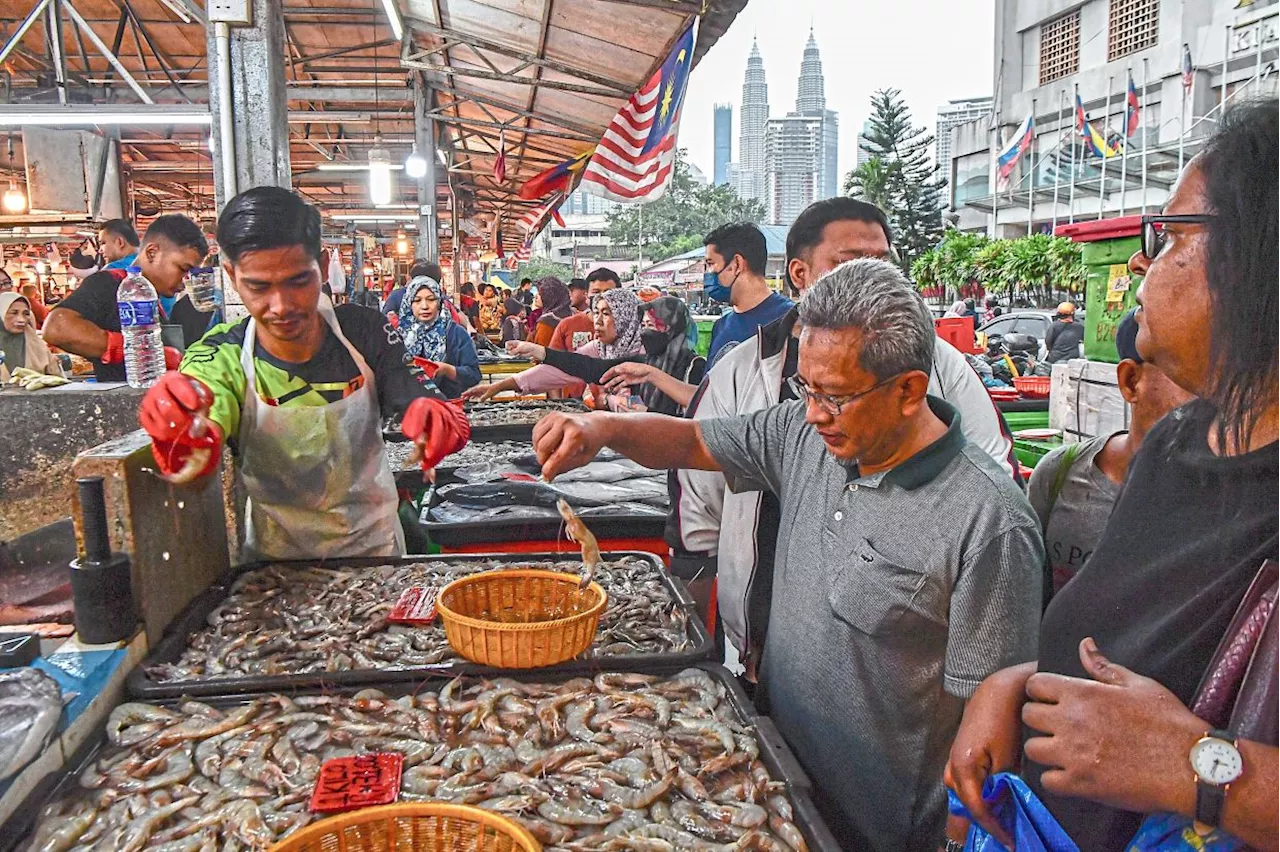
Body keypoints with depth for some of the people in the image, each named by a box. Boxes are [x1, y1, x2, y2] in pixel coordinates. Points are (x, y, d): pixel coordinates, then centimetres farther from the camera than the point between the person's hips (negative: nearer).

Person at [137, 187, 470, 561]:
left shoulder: (365, 331, -9)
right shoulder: (221, 359, -13)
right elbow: (197, 459, -27)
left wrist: (434, 414, -38)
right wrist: (179, 432, -50)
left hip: (374, 544, 0)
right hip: (277, 557, 0)